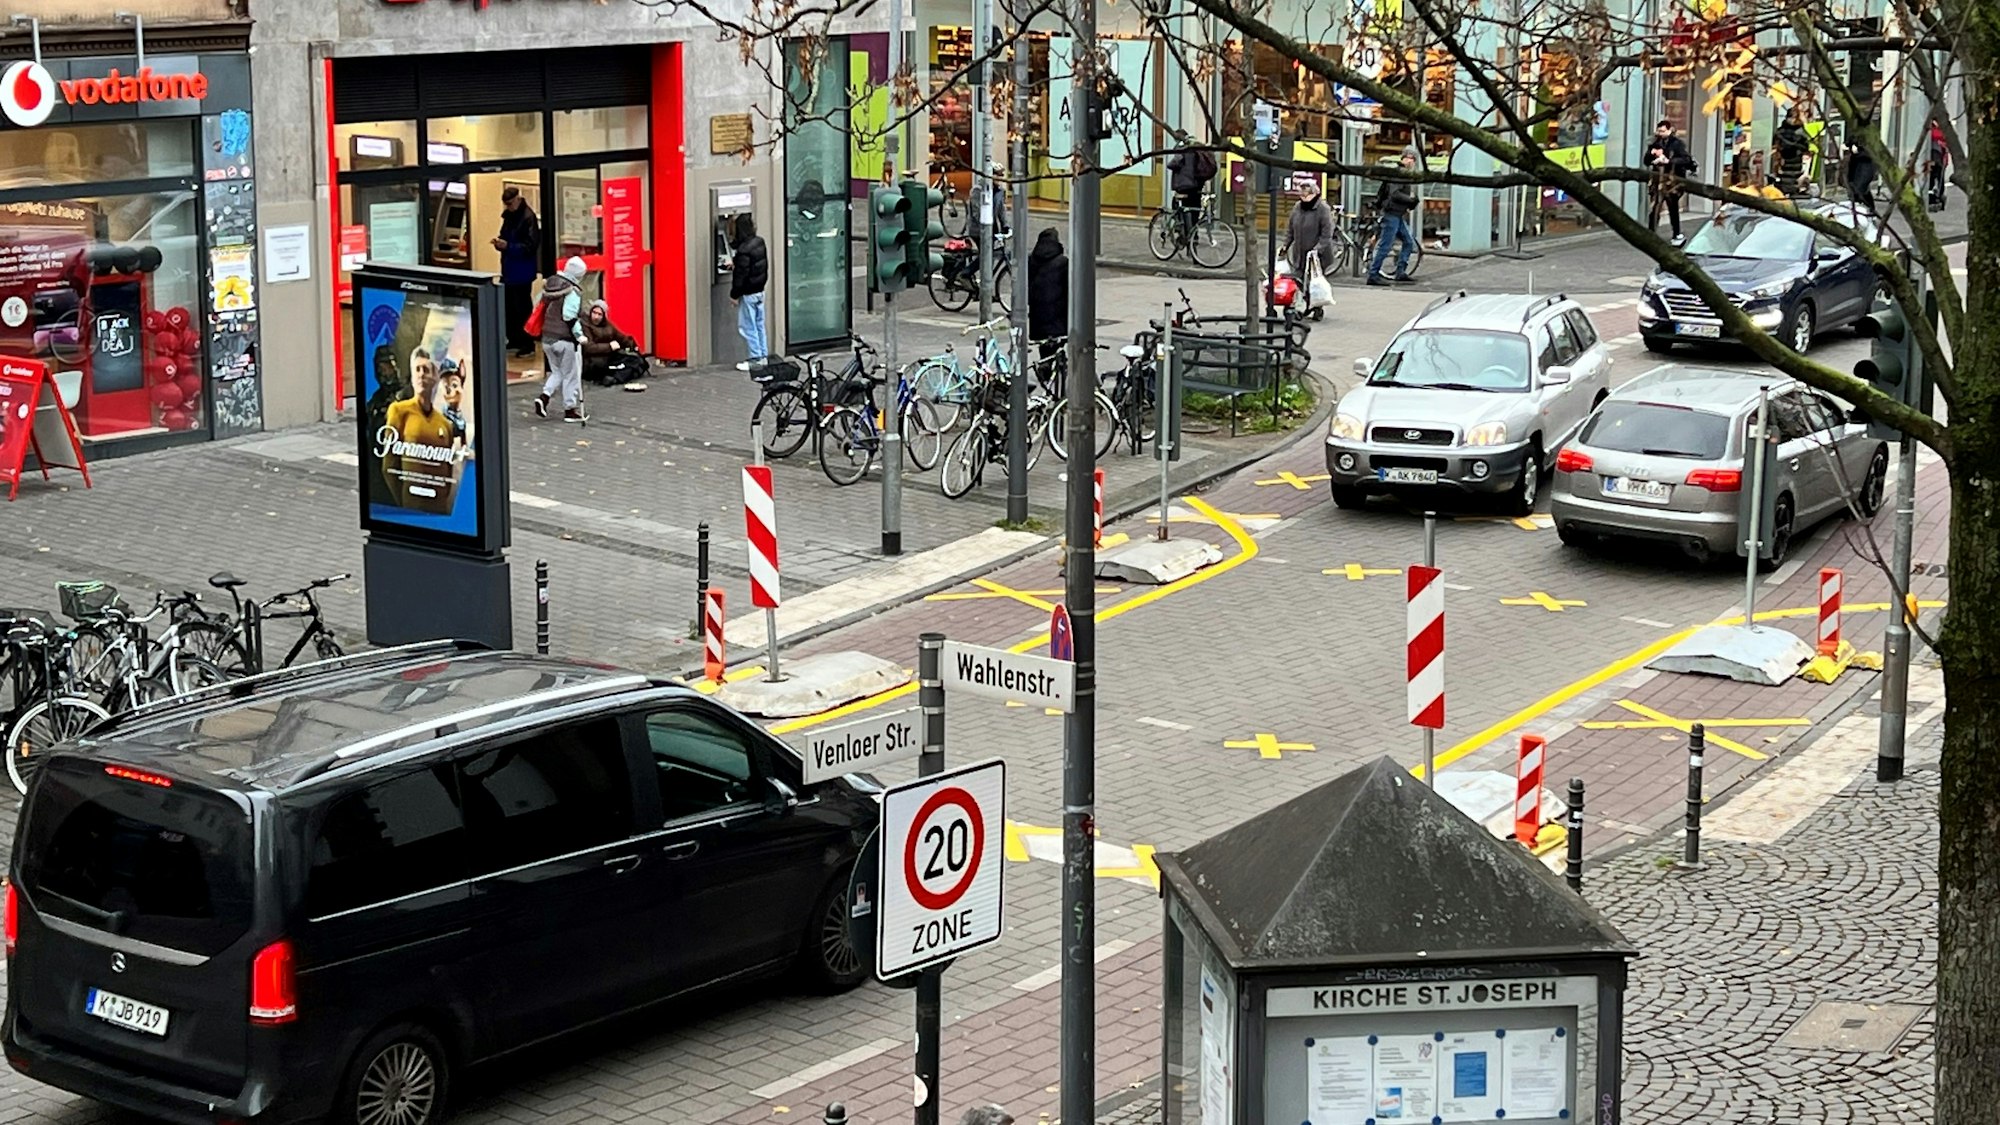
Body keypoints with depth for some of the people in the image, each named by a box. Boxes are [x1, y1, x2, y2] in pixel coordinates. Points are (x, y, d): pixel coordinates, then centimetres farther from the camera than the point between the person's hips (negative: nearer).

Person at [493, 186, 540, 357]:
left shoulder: (528, 218, -15)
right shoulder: (509, 216, 11)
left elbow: (530, 246, -20)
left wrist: (508, 246, -26)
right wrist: (499, 242, 0)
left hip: (522, 272, -9)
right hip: (508, 269, 9)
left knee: (522, 308, -4)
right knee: (507, 306, 12)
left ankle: (528, 344, 3)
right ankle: (514, 340, 23)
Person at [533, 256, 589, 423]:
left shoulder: (549, 287, 7)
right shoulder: (573, 291, -15)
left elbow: (541, 310, 13)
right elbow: (570, 317, -22)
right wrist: (579, 335, -12)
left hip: (547, 338, 7)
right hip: (566, 340, -7)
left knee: (557, 372, 21)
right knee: (571, 375, 6)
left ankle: (544, 396, 0)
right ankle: (570, 410, 12)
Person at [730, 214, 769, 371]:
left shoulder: (744, 250, -23)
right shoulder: (760, 243, 4)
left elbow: (741, 274, -21)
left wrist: (734, 294, -10)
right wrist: (735, 263, 28)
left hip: (748, 293, -9)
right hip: (759, 290, 9)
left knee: (747, 327, -1)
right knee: (759, 325, 15)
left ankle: (755, 359, 1)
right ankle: (762, 356, 20)